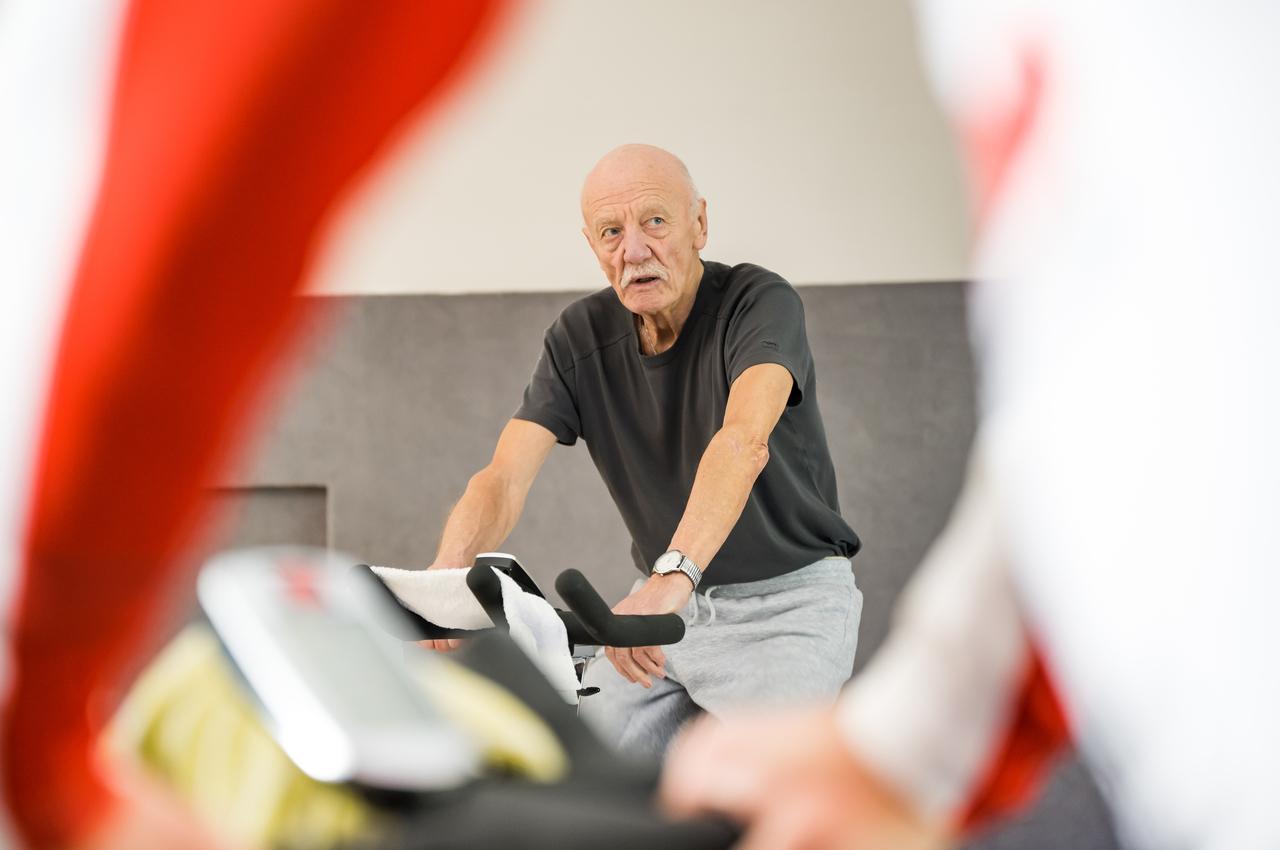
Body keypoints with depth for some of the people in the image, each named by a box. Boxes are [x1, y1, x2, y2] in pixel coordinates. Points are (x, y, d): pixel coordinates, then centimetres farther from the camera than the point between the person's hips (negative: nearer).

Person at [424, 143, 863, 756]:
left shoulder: (760, 303, -19)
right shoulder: (579, 338, -3)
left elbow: (744, 441, -38)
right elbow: (505, 476, -14)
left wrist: (673, 574, -54)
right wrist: (449, 569, -36)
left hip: (787, 599, -5)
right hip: (668, 606, 5)